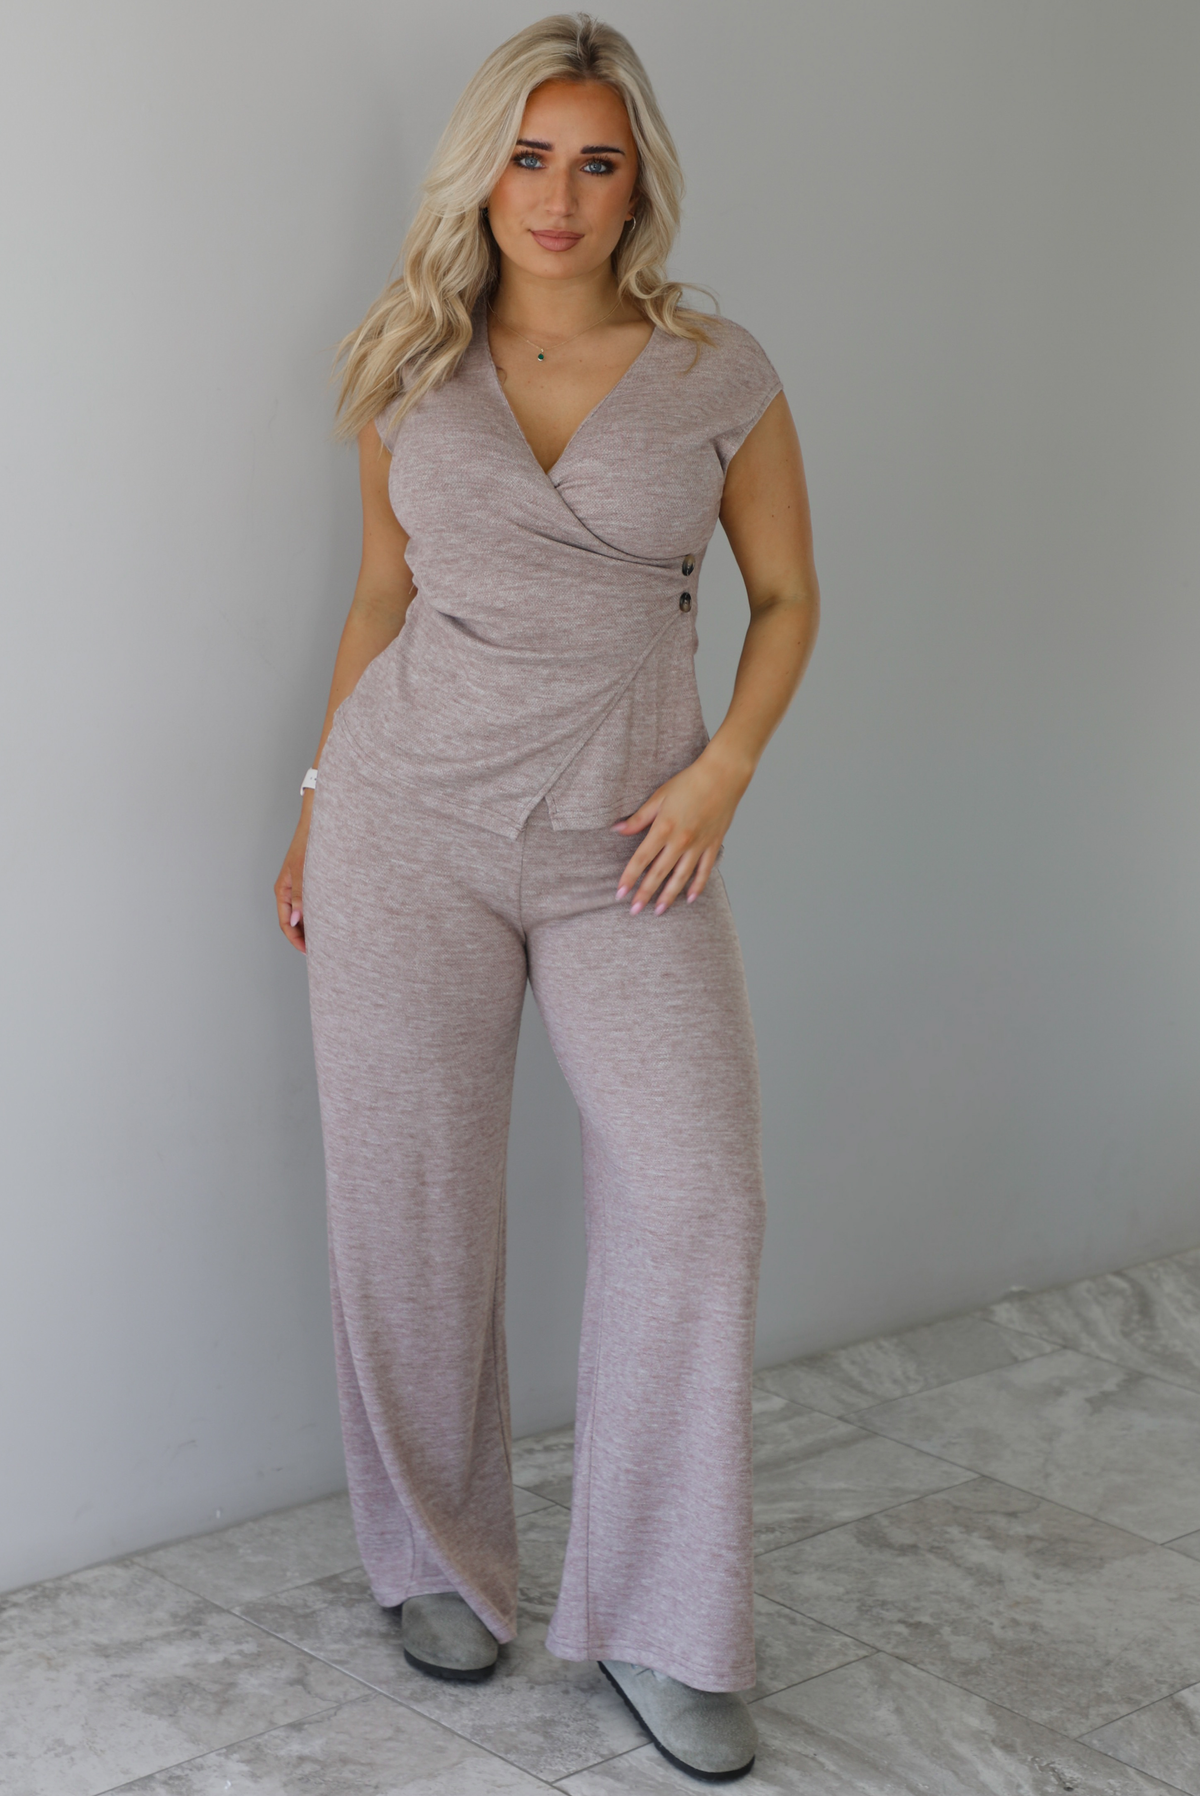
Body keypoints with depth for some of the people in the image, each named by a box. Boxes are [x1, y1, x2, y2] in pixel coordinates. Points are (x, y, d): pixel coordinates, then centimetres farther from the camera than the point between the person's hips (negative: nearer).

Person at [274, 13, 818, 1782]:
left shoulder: (719, 374, 1)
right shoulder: (414, 377, 5)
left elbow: (787, 595, 8)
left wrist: (722, 773, -6)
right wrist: (319, 808, 12)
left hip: (625, 840, -1)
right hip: (416, 816, 1)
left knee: (696, 1192, -11)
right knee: (414, 1199, 4)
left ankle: (661, 1627, 3)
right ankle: (440, 1558, 25)